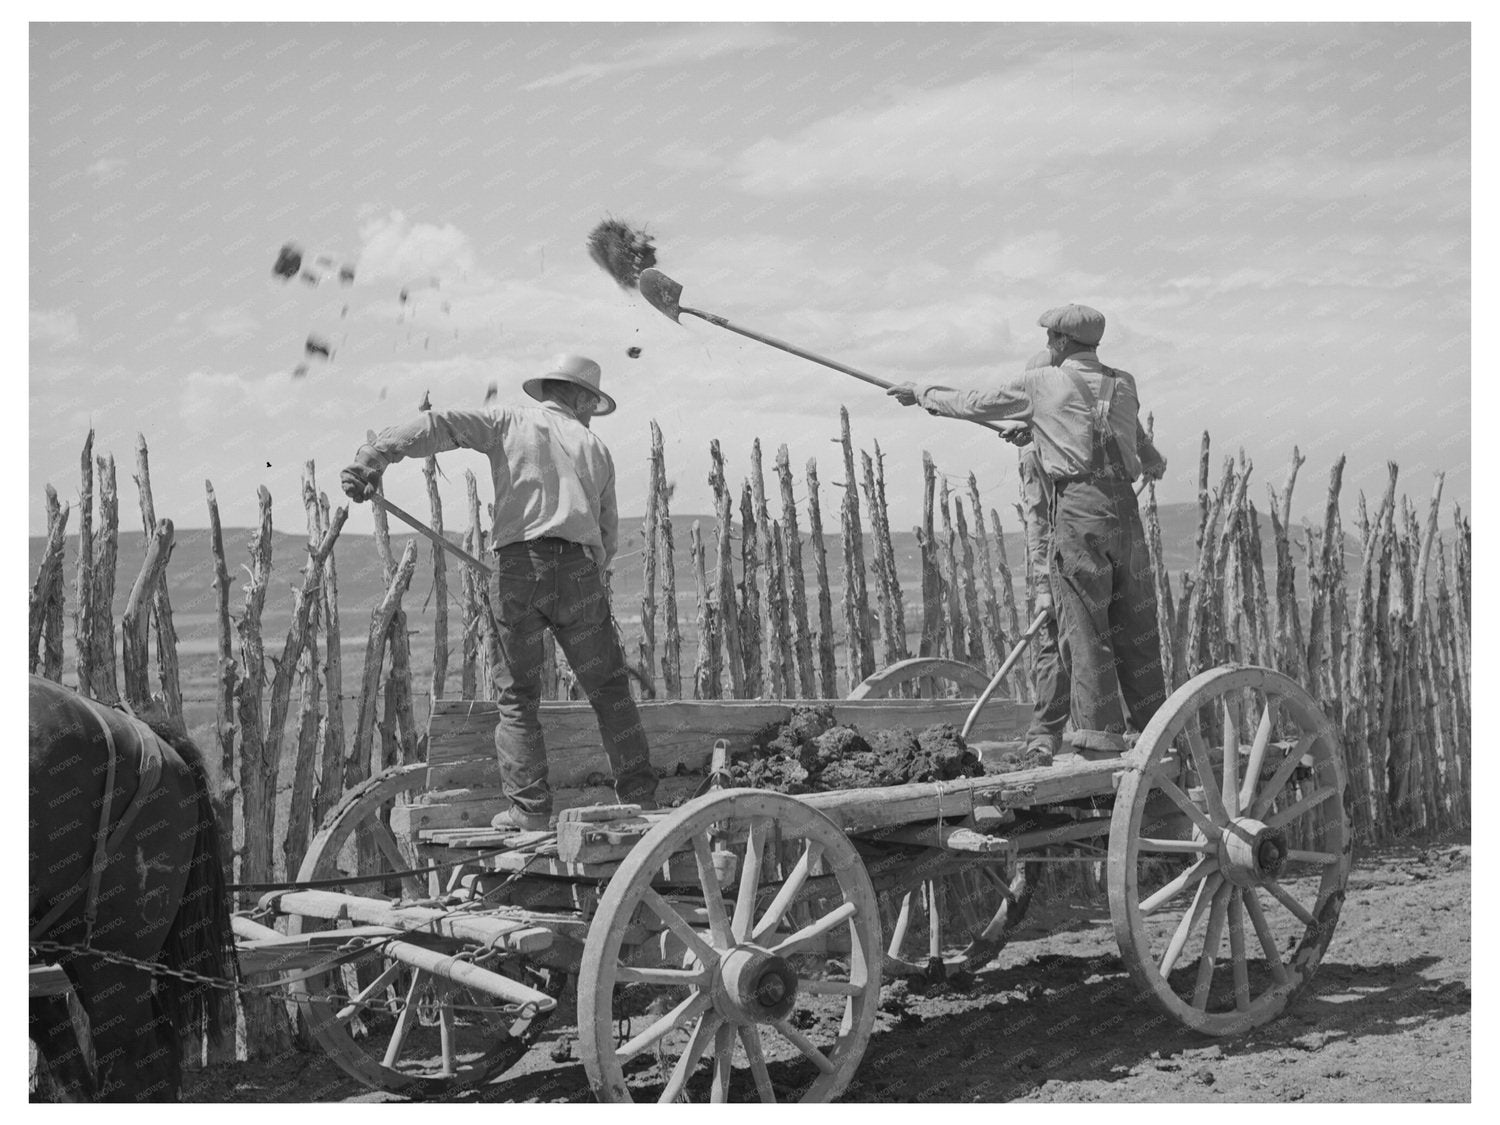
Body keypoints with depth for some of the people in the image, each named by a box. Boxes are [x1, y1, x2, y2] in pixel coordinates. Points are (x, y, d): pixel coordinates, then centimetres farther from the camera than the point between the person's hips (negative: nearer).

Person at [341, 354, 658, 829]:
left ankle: (530, 810, 5)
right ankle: (640, 800, 10)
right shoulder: (594, 447, 20)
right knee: (610, 691, 12)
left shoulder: (510, 422, 14)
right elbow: (607, 536, 20)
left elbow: (440, 425, -2)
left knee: (517, 696, 9)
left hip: (517, 566, -1)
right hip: (579, 569, 1)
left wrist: (375, 454, -12)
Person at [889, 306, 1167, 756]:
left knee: (1084, 624, -3)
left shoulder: (1040, 384, 4)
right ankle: (1154, 728, 15)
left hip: (1078, 504, -5)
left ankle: (1099, 733, -6)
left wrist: (921, 393, 28)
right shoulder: (1123, 384, 18)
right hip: (1125, 504, 5)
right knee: (1135, 624, 11)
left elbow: (972, 403, 12)